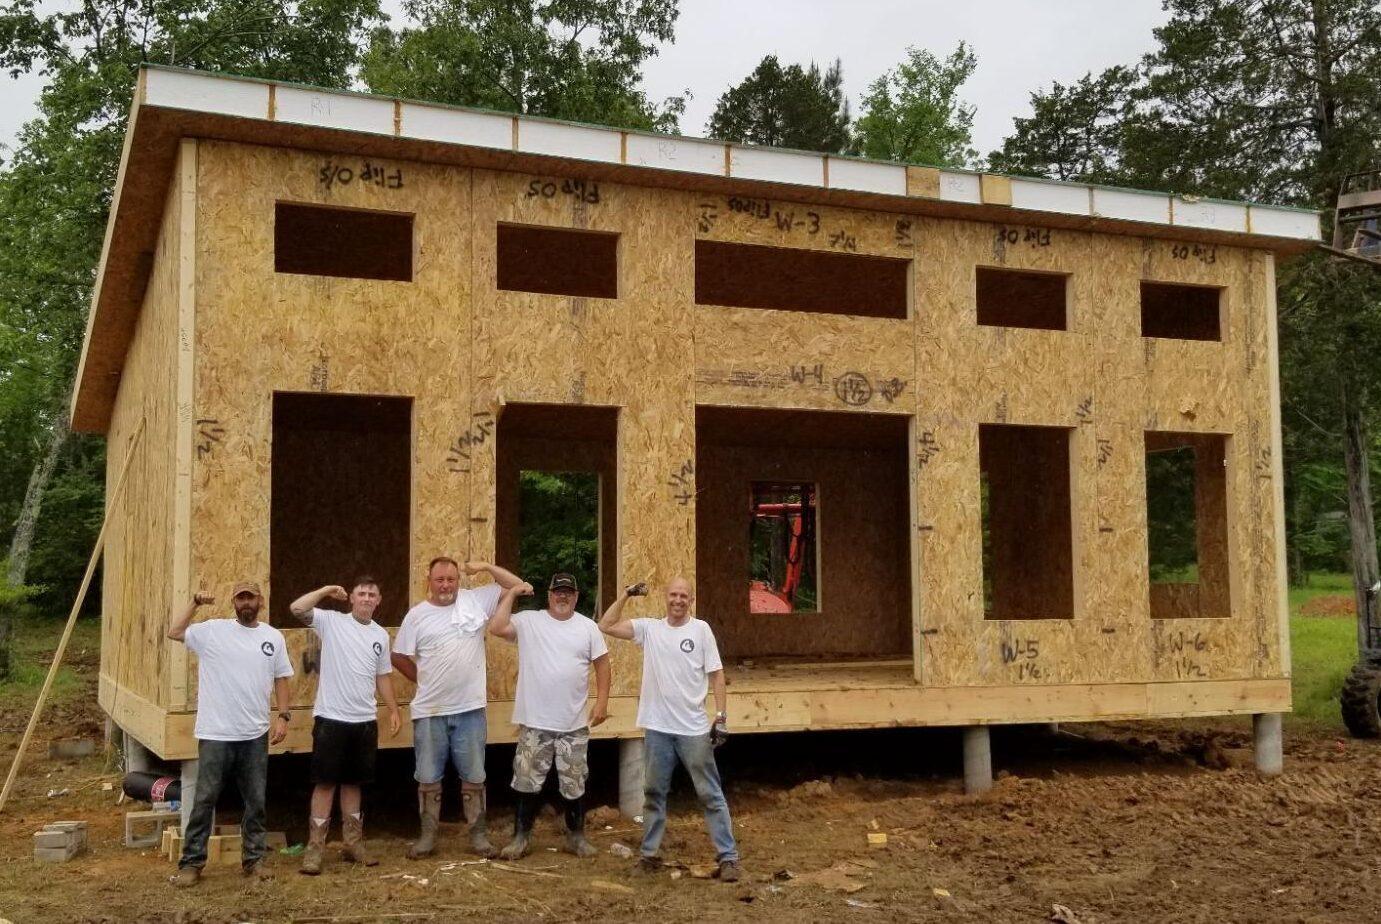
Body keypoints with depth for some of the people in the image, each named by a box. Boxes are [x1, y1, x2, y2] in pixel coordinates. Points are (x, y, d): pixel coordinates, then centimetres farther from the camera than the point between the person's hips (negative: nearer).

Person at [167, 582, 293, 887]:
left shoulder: (273, 637, 5)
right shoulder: (212, 630, -2)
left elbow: (281, 681, 9)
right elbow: (173, 632, -2)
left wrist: (283, 716, -1)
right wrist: (195, 603, -4)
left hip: (255, 735, 3)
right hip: (216, 735, -3)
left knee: (256, 801, 10)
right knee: (205, 799, 2)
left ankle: (253, 859, 22)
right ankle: (191, 862, 11)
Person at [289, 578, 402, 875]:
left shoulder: (381, 635, 10)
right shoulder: (331, 622, -5)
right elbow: (297, 608, -19)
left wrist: (394, 710, 12)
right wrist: (328, 590, -19)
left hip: (365, 721, 5)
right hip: (331, 718, -5)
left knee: (353, 782, 15)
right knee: (325, 782, 0)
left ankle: (352, 842, 25)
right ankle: (315, 847, 7)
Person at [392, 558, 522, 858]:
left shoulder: (476, 600, -1)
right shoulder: (417, 615, -2)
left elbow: (517, 586, -2)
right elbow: (399, 657, 5)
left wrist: (486, 567, -10)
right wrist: (425, 682, 6)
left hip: (470, 709, 0)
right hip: (430, 711, 0)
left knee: (474, 776, 9)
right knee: (429, 778, 9)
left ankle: (478, 834, 20)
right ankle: (427, 835, 21)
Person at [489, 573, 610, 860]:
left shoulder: (588, 627, 2)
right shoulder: (528, 621, -2)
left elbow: (602, 664, 5)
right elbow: (496, 628, -17)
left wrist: (602, 702, -3)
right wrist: (511, 594, -12)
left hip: (574, 724, 2)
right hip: (535, 722, -1)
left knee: (575, 785, 11)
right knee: (527, 782, 5)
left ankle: (576, 837, 25)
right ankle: (520, 837, 18)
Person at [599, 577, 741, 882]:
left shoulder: (701, 629, -2)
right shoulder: (649, 628, 4)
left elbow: (716, 675, -2)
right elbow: (605, 626, 2)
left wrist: (721, 717, -8)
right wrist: (625, 595, -2)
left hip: (694, 729, -3)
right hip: (657, 728, 3)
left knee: (711, 794, 2)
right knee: (654, 793, 13)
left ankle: (728, 856, 7)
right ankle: (650, 854, 24)